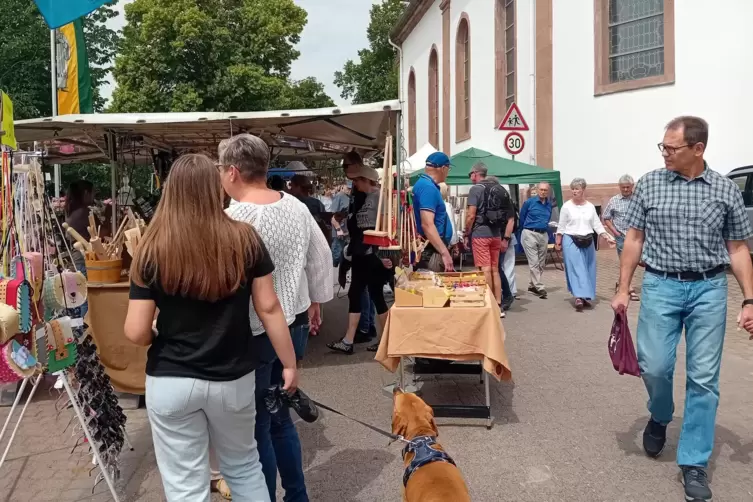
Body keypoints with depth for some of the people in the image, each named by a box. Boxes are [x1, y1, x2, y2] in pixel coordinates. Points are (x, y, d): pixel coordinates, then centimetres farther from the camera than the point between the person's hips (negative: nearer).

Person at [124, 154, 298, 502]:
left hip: (171, 382, -1)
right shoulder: (245, 241, -9)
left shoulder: (152, 251, -12)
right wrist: (289, 364, 5)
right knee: (243, 465, 25)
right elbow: (269, 308, -6)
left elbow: (135, 333, -11)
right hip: (233, 378, 2)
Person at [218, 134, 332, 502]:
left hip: (253, 333, -7)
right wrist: (315, 301, 22)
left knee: (256, 427, 8)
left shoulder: (232, 218, -19)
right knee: (279, 416, 21)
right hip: (295, 324, 7)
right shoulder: (296, 206, 1)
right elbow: (321, 257, 9)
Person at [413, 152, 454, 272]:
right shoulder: (428, 187, -17)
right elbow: (427, 224, -27)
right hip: (432, 252, -11)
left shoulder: (425, 184, 16)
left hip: (434, 249, 11)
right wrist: (445, 253, -31)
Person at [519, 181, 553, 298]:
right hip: (530, 234, -6)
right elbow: (522, 217, 4)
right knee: (534, 263, -9)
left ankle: (532, 285, 23)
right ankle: (539, 287, -8)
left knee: (541, 263, 10)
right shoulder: (529, 202, -6)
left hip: (544, 235, 6)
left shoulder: (549, 205, 9)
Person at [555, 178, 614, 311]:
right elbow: (561, 226, 0)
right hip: (571, 241, -4)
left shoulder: (590, 206, 6)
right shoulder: (567, 206, -3)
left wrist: (607, 237, -2)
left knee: (588, 269, 7)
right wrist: (558, 242, -3)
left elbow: (597, 224, 7)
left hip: (587, 241, 4)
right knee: (576, 269, -10)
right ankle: (579, 297, -16)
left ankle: (585, 296, 18)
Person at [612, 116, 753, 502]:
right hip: (661, 286, 0)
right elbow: (633, 240, 4)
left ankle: (694, 462, 14)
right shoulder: (649, 185, 1)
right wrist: (623, 289, 0)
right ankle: (660, 417, 30)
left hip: (709, 289, 0)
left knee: (704, 378, 2)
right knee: (654, 366, -4)